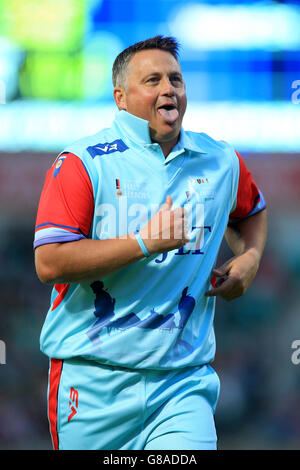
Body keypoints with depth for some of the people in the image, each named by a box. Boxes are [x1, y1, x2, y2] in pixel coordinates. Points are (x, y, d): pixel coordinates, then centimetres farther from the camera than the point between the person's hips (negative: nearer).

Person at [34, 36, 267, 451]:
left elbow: (251, 211, 32)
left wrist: (249, 259, 11)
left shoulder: (222, 162, 8)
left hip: (184, 382, 2)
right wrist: (145, 243, -19)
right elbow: (49, 263, -16)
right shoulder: (83, 163, -6)